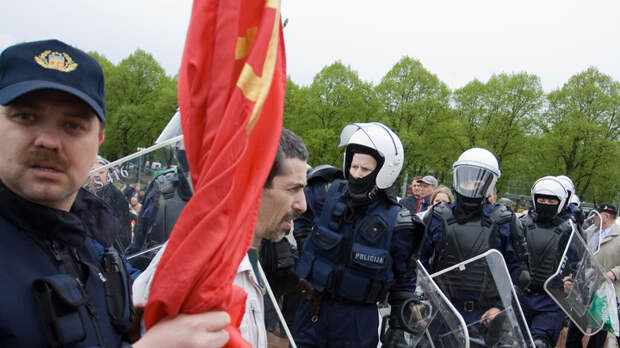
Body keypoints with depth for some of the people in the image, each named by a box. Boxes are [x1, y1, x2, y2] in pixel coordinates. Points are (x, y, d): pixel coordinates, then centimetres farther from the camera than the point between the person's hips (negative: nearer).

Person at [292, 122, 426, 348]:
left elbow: (404, 280, 0)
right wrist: (302, 242, 9)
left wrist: (398, 327, 0)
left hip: (358, 319, -2)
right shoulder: (329, 194, -7)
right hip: (312, 310, 3)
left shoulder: (397, 222, -11)